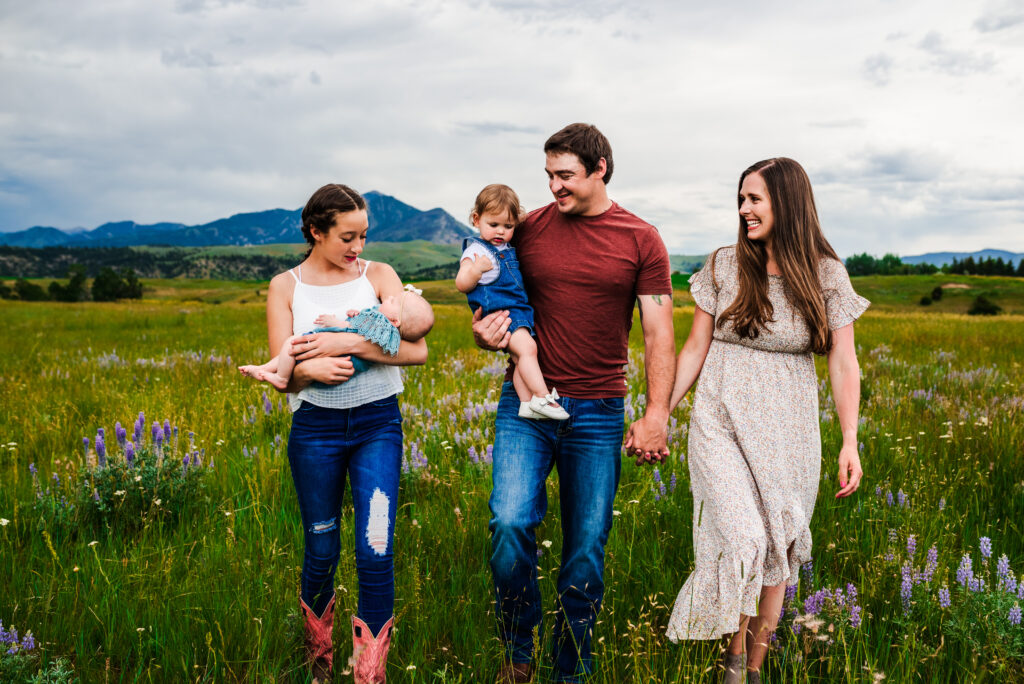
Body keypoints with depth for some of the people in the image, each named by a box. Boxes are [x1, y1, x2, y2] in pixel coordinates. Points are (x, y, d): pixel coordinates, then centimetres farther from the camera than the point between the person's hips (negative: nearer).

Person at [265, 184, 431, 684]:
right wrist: (312, 367, -26)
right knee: (321, 553, 11)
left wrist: (346, 343, -20)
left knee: (376, 554, -8)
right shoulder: (285, 287, 3)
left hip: (378, 423, 0)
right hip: (315, 427, 1)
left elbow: (417, 349, -11)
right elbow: (285, 376, -3)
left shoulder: (378, 276, 1)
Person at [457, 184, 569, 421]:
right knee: (526, 347, -22)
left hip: (520, 309, 8)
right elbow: (461, 285, -9)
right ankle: (542, 397, -22)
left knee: (521, 357, 2)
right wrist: (475, 269, -26)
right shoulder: (475, 250, -4)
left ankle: (527, 403, 4)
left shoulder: (509, 249, 19)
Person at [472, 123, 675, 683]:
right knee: (510, 521, -17)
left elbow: (659, 335, 1)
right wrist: (487, 336, -6)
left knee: (586, 551, 5)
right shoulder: (529, 229, 6)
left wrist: (657, 415, -9)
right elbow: (500, 303, 17)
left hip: (598, 413, 0)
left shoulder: (641, 241, 2)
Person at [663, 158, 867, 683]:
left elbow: (843, 363, -1)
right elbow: (694, 349, 4)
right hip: (722, 423, -1)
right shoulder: (724, 266, 0)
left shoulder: (826, 275, -1)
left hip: (787, 432, 1)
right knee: (741, 541, -15)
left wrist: (850, 442, -8)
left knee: (777, 551, 9)